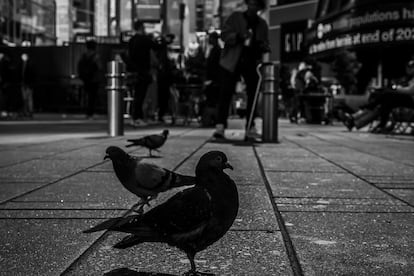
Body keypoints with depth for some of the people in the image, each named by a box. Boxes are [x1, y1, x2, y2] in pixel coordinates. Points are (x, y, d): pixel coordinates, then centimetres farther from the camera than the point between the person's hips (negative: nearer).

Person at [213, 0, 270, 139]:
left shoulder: (262, 24, 15)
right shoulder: (235, 17, 6)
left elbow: (265, 44, 19)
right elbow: (224, 35, -1)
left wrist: (263, 48, -5)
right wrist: (238, 36, -19)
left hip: (252, 63, 3)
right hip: (232, 62, -3)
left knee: (253, 94, 1)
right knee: (226, 94, -10)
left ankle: (251, 127, 7)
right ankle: (220, 125, -12)